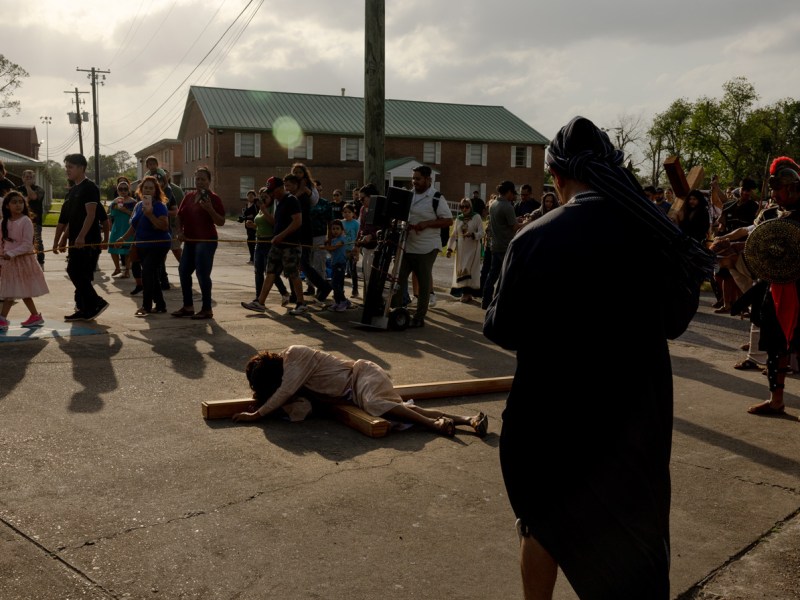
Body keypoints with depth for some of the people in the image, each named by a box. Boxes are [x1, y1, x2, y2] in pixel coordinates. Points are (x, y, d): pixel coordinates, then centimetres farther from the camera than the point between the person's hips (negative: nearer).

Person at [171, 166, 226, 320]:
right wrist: (180, 231, 6)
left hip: (206, 241, -8)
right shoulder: (189, 197, 12)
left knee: (202, 274, -9)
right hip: (190, 240, 8)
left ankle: (207, 309, 0)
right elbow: (180, 215, 20)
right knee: (184, 271, 10)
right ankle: (188, 306, 21)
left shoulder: (213, 198, -7)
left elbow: (221, 222, -11)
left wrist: (210, 209, -24)